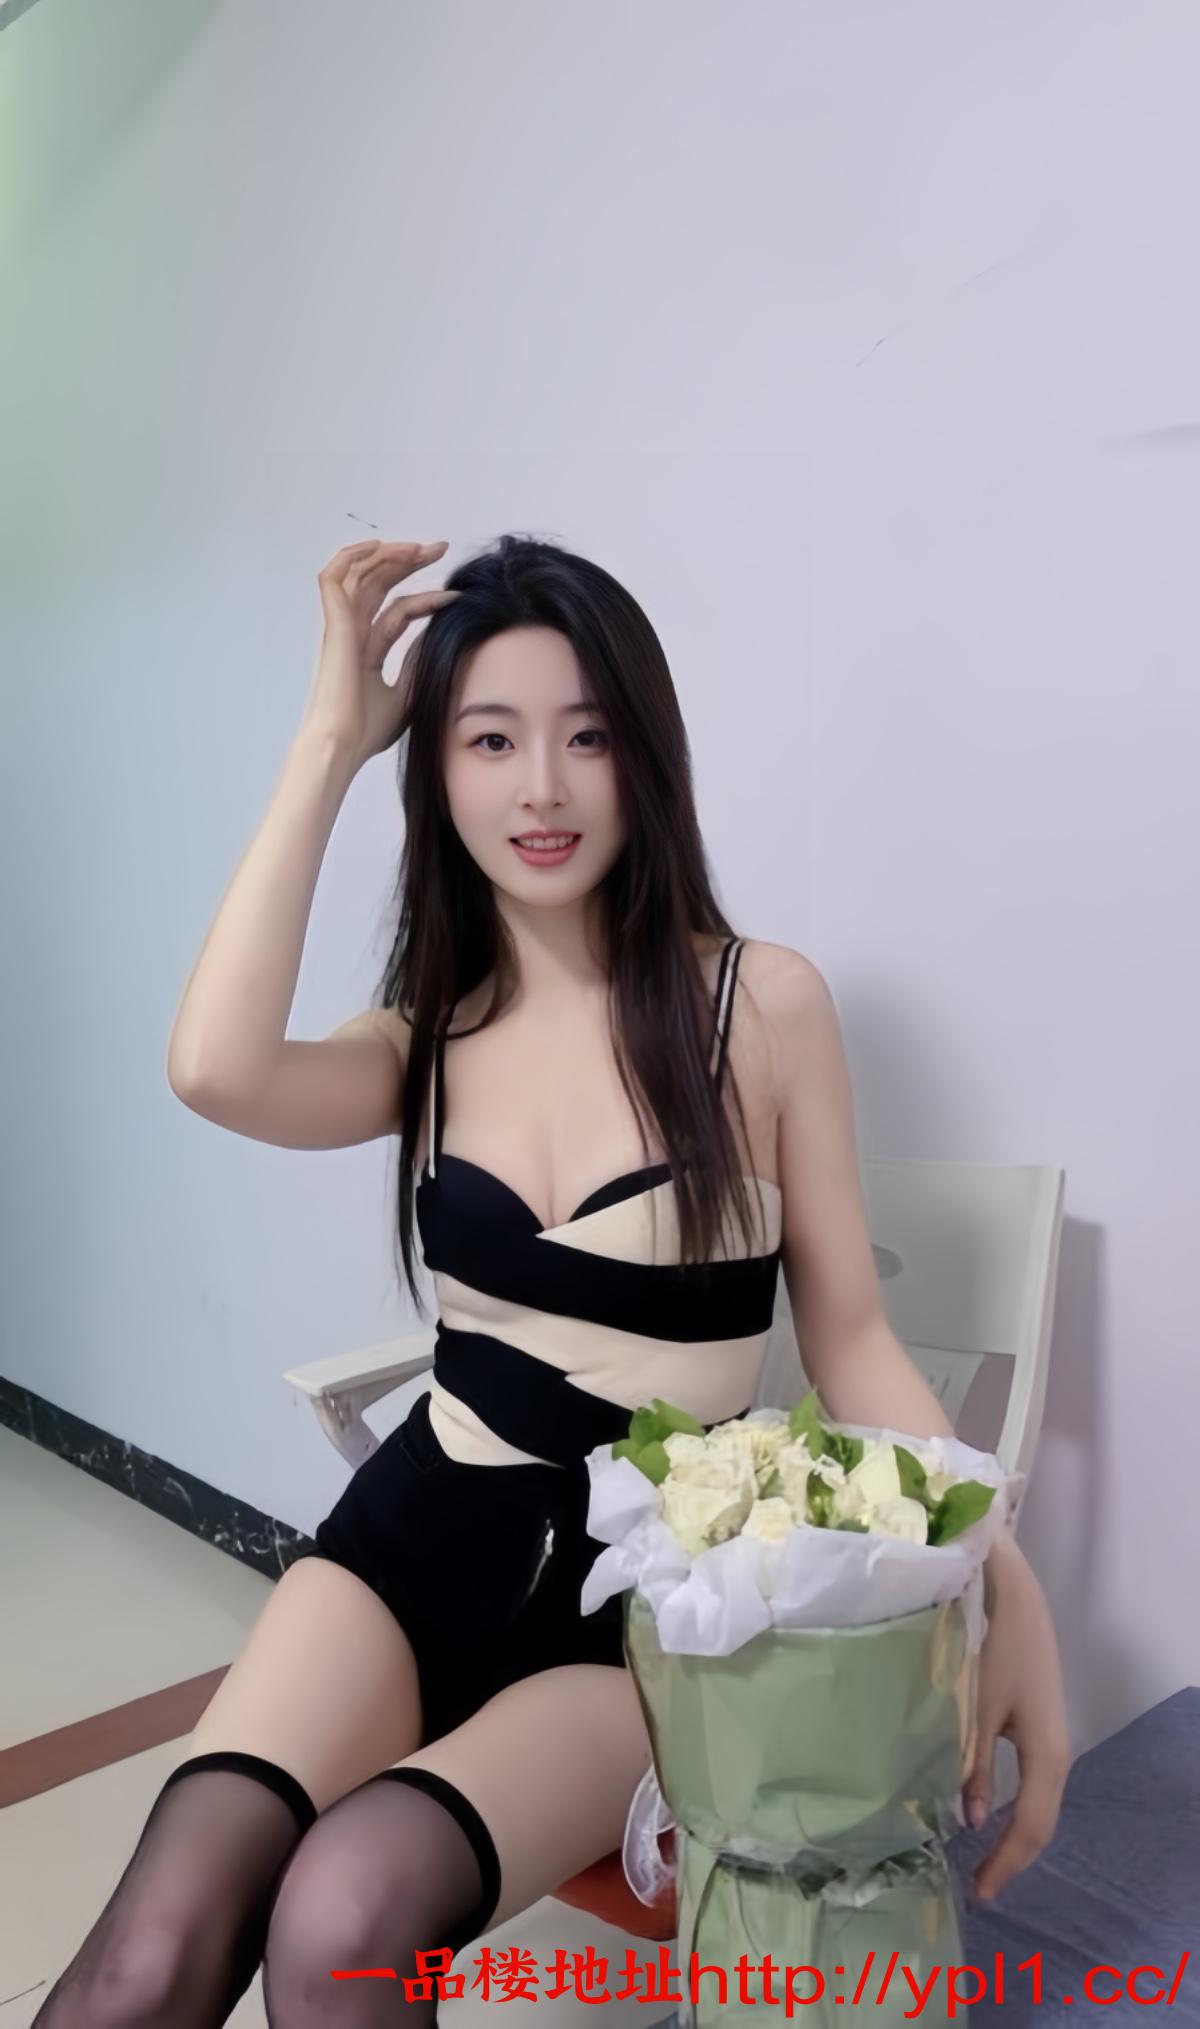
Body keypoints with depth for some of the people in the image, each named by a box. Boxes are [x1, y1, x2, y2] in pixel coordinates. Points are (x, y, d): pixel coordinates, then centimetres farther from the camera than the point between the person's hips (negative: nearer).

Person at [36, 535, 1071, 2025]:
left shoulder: (766, 1002, -5)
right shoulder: (434, 1035, 5)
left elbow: (849, 1339, -1)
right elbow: (216, 1072, -17)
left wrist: (1007, 1585, -16)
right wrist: (329, 741, -10)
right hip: (421, 1531, 3)